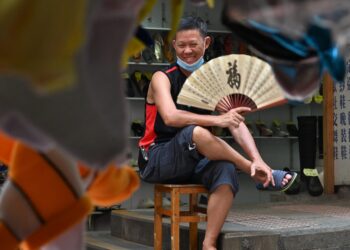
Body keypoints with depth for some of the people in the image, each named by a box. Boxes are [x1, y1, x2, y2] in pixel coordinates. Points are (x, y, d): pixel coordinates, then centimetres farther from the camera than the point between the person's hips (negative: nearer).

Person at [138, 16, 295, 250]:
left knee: (227, 170, -30)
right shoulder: (162, 78, -6)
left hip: (194, 163, 4)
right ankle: (256, 173, -20)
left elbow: (236, 123, -4)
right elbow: (170, 117, -26)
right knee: (196, 133, -34)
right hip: (157, 161, -4)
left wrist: (257, 159, -22)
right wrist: (216, 120, -38)